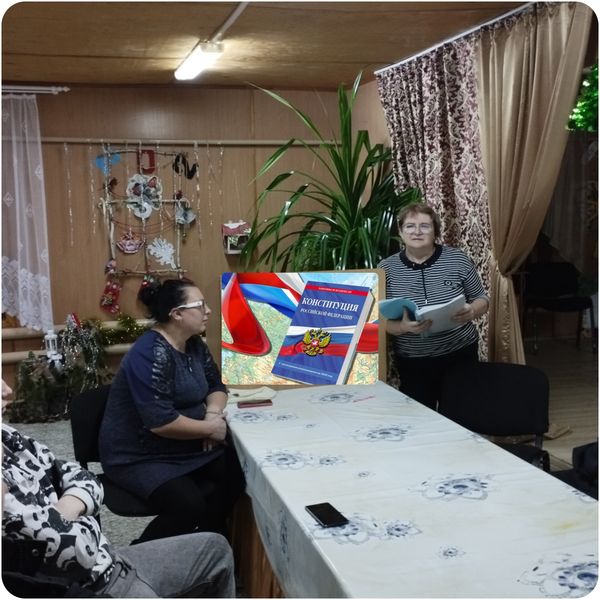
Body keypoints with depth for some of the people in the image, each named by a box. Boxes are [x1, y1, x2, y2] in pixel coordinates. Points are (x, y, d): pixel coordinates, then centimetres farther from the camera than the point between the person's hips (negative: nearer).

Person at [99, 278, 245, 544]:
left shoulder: (194, 344, 3)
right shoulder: (151, 354, -25)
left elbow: (216, 385, 13)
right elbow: (160, 422, -30)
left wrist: (214, 413, -9)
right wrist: (210, 428, -19)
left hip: (185, 445, 8)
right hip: (140, 455, -8)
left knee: (236, 473, -11)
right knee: (188, 506, -27)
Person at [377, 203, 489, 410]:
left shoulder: (457, 259, -2)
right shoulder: (386, 268, -4)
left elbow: (481, 299, 6)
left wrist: (471, 311, -16)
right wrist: (403, 327, -24)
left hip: (460, 355, 1)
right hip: (412, 363, -1)